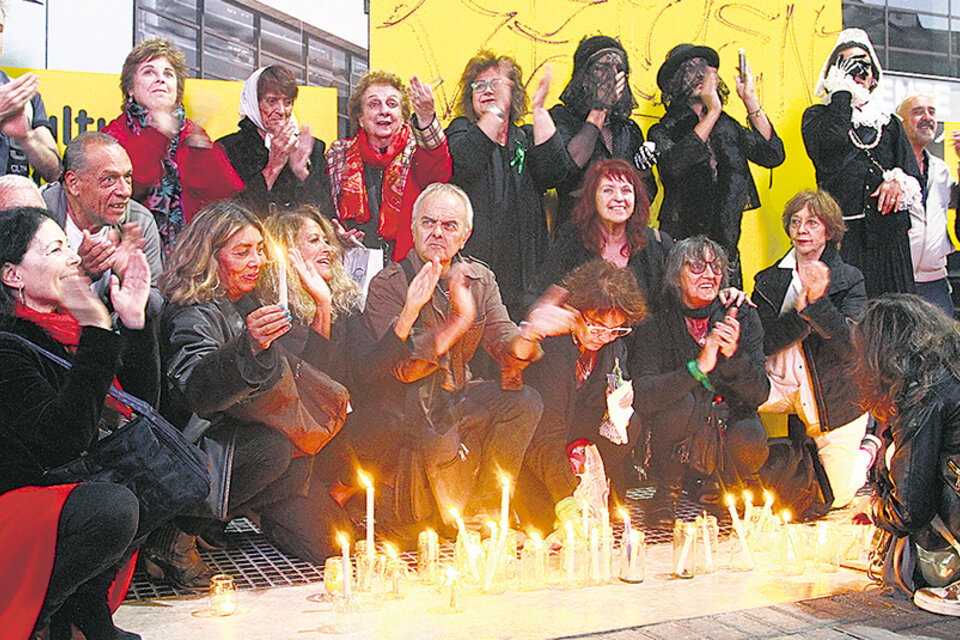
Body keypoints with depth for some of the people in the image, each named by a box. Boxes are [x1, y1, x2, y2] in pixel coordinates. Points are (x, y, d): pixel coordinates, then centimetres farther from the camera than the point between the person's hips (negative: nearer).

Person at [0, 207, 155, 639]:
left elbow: (141, 404, 6)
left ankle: (86, 604, -1)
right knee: (113, 509, -32)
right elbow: (65, 439, -29)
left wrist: (134, 320, -5)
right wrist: (97, 330, -31)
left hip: (63, 484, 9)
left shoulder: (67, 328, 5)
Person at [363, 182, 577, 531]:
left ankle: (483, 511, -5)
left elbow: (502, 343, -8)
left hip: (455, 397, 6)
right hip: (406, 409, -6)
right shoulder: (387, 285, -13)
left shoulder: (481, 280, 4)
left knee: (524, 400, -17)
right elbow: (403, 368, -25)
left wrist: (529, 333, -34)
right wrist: (459, 321, -38)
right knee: (439, 446, -34)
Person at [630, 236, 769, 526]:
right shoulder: (656, 323, -11)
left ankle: (726, 484, 8)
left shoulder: (743, 315, -5)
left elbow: (760, 394, -10)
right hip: (681, 436, -1)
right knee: (680, 402, -31)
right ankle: (667, 491, -4)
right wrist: (698, 367, -35)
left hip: (729, 424, 1)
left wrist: (733, 354, -29)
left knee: (750, 440, -30)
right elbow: (642, 397, -23)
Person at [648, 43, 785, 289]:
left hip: (725, 247, 4)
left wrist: (750, 99, -3)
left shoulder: (727, 126, 12)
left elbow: (772, 156, 1)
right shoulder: (663, 131, 0)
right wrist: (712, 112, -18)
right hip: (681, 247, -4)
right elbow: (674, 165, -22)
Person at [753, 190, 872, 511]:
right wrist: (801, 310, -24)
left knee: (834, 497, -2)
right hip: (782, 387, 3)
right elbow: (763, 343, -9)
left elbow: (852, 347, -19)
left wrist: (819, 303, -32)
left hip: (837, 400, -2)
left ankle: (868, 448, 31)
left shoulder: (850, 280, -6)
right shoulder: (769, 280, 2)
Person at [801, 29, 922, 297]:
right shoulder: (818, 115, 12)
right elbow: (832, 139, -12)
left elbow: (913, 171, 14)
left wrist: (900, 180, -10)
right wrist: (842, 90, -1)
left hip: (887, 233, 3)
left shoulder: (890, 124, 22)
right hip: (841, 231, -3)